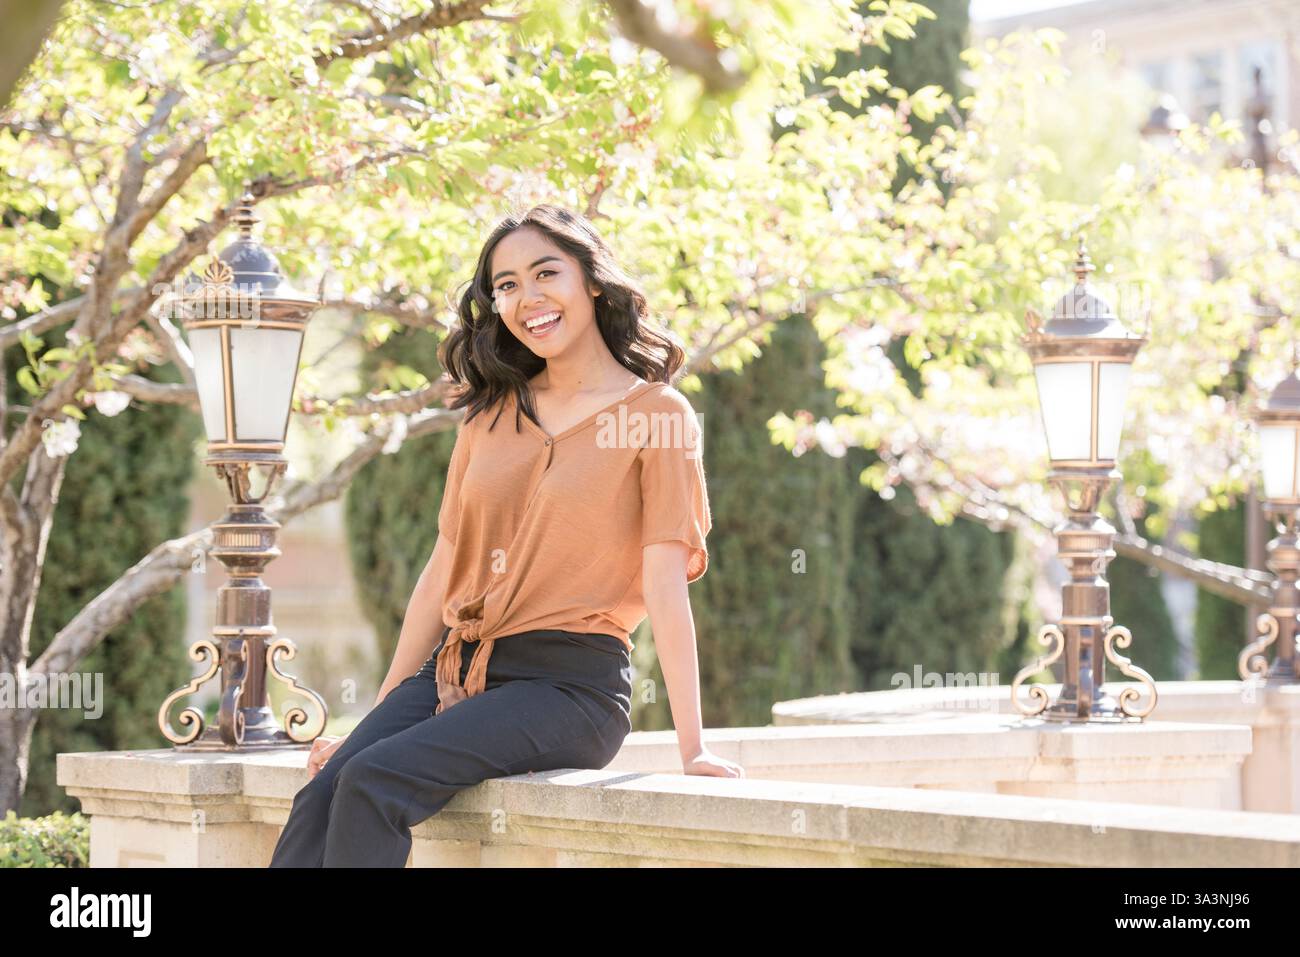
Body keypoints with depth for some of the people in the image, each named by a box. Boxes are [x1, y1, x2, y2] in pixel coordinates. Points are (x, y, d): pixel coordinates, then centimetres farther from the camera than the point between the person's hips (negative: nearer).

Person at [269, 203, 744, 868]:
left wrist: (693, 748, -13)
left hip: (571, 685, -5)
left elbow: (665, 586, -7)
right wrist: (378, 715, 14)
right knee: (321, 796, -22)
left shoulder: (657, 414, 0)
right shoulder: (492, 413, 17)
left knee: (373, 784, -28)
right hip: (457, 666, 5)